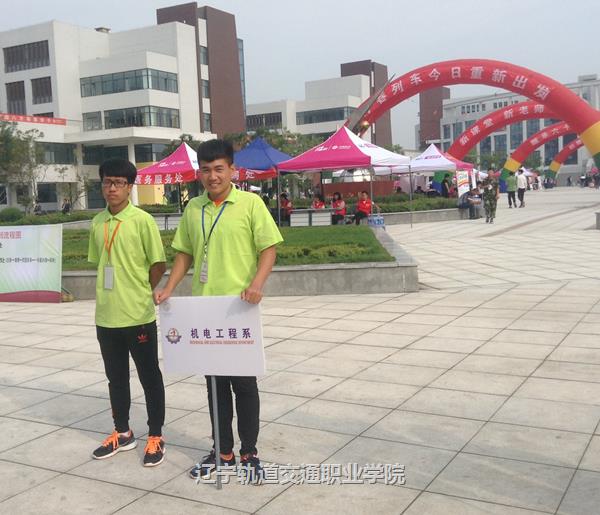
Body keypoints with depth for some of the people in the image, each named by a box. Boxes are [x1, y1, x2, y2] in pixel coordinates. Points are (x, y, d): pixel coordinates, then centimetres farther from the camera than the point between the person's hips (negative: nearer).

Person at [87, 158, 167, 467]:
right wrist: (111, 293, 7)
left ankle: (155, 437, 17)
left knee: (149, 377, 6)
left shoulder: (143, 220, -10)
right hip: (106, 316, 6)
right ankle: (122, 432, 32)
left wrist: (140, 294, 1)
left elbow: (159, 265, -7)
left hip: (139, 315, -5)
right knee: (115, 377, 16)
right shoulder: (97, 223, 7)